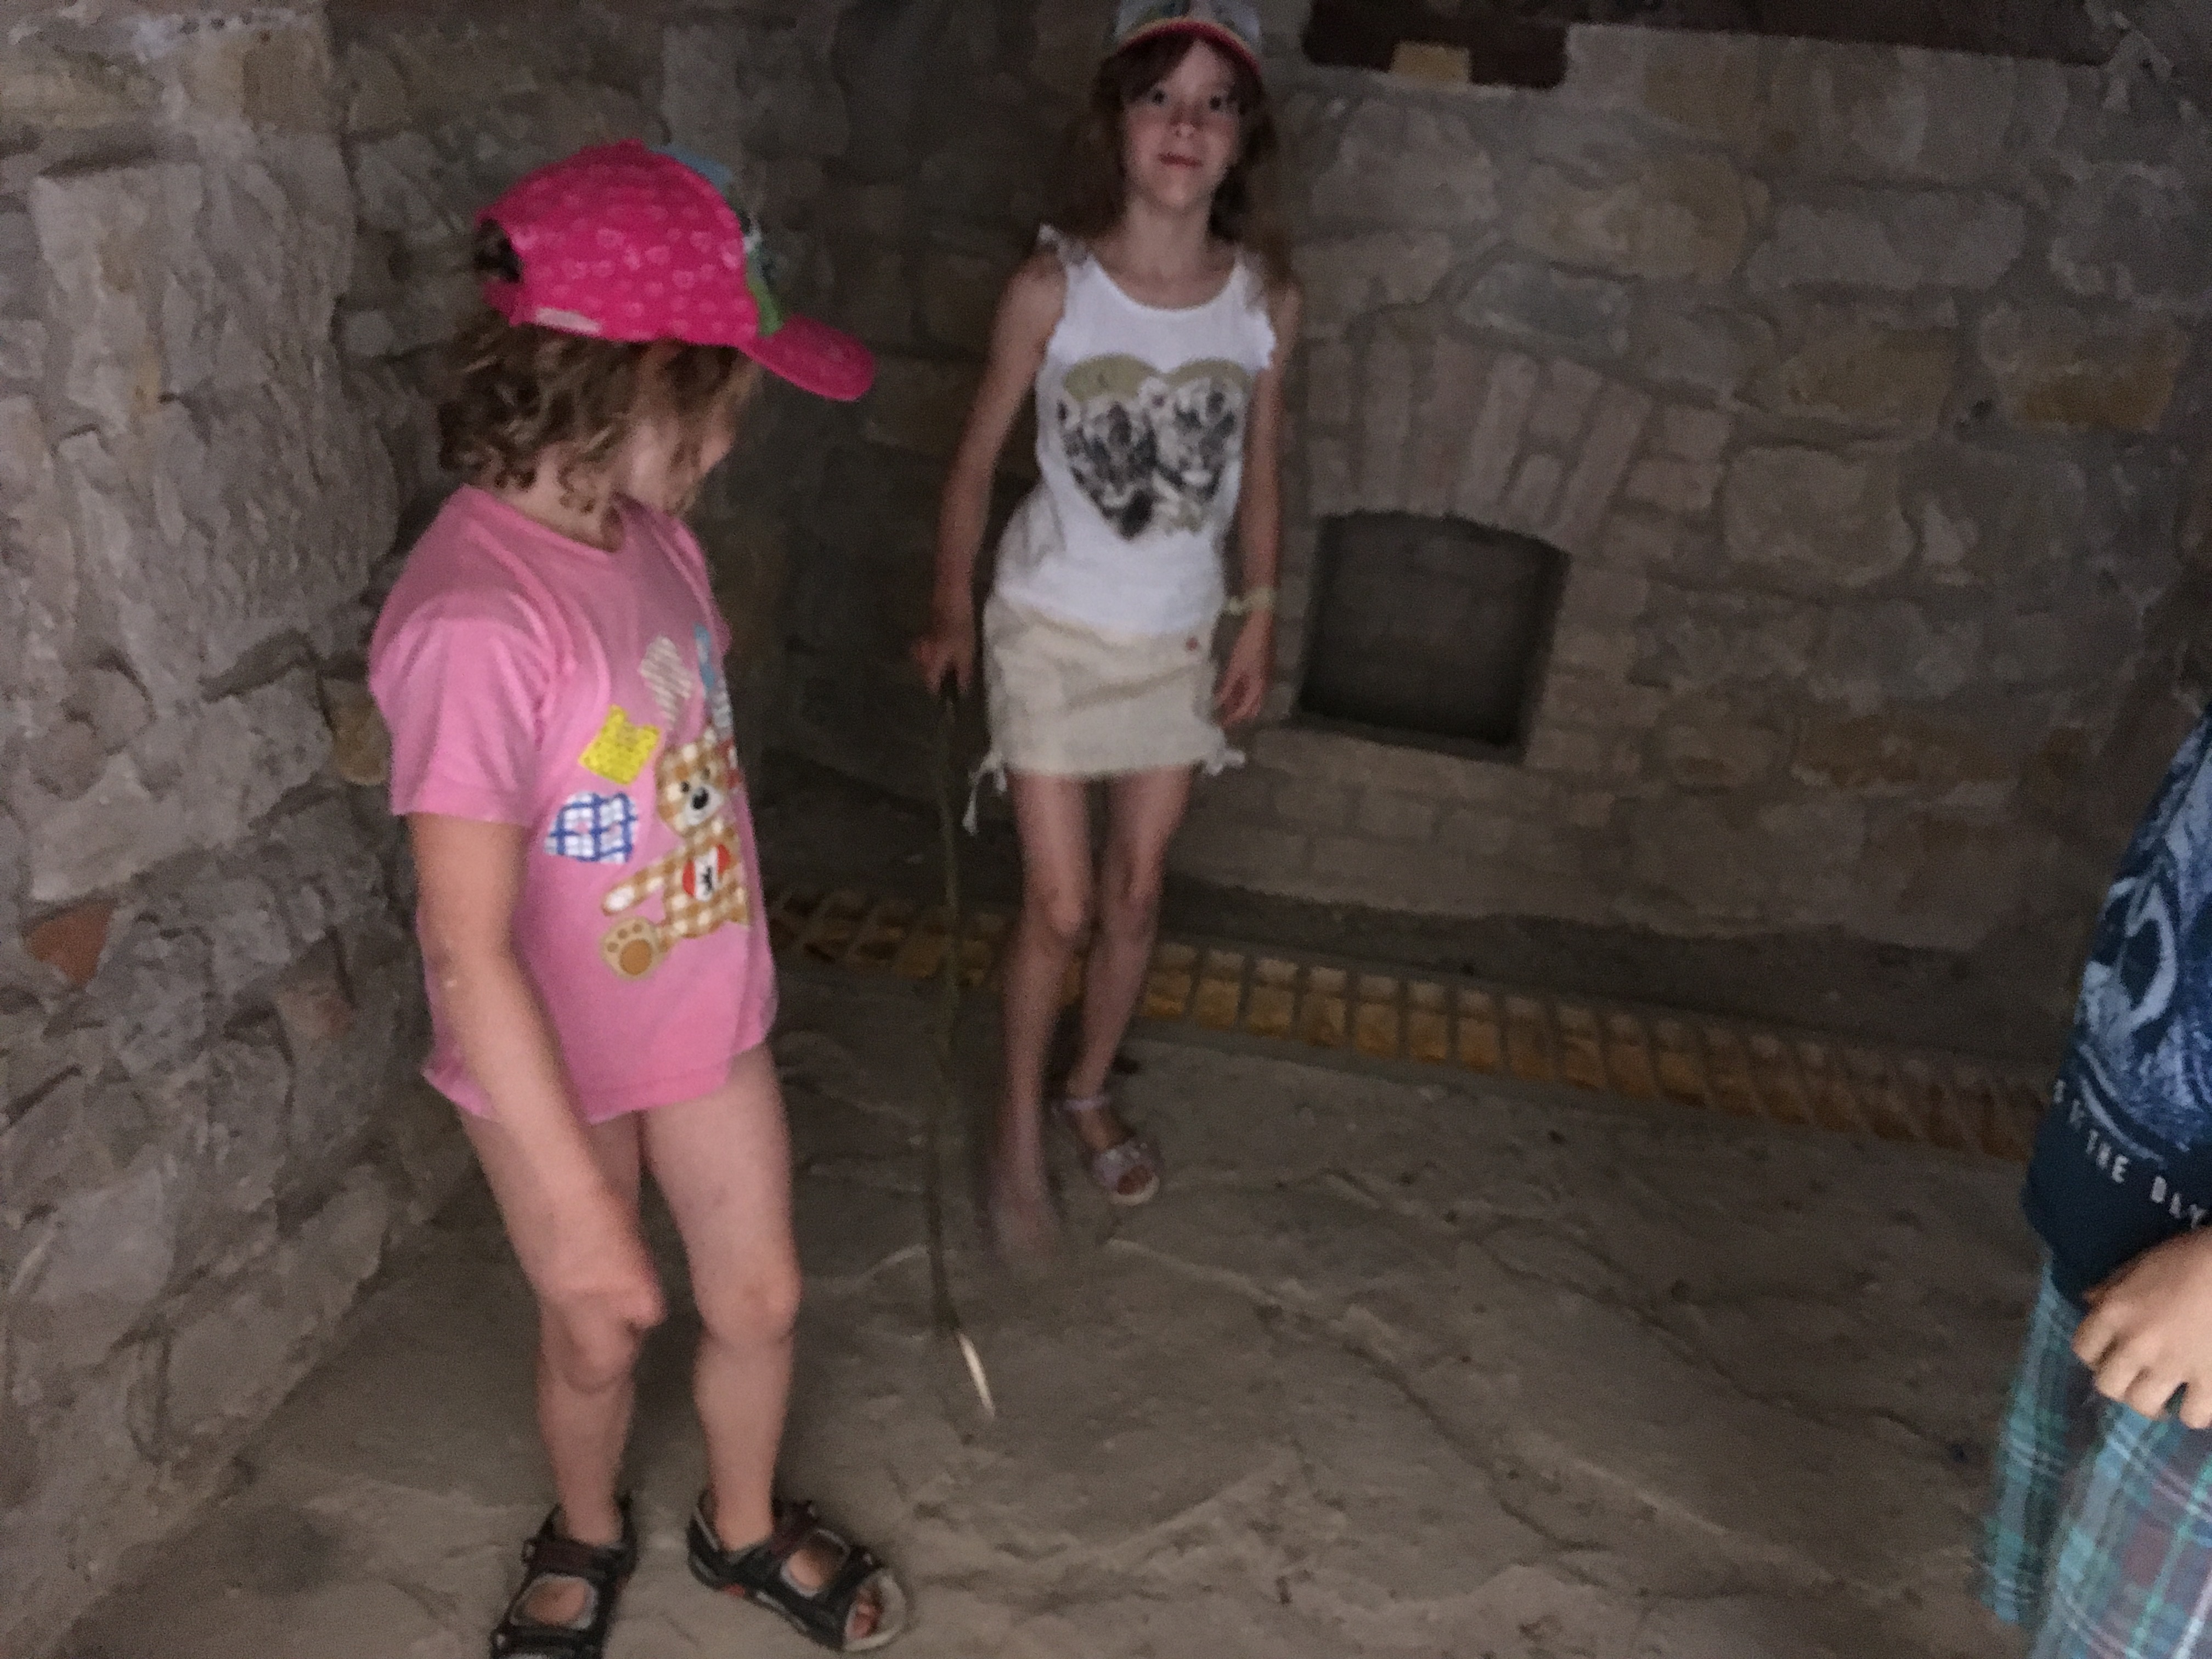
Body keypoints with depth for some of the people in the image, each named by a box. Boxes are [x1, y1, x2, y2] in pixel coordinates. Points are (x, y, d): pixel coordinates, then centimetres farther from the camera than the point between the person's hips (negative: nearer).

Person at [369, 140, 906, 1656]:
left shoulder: (644, 528, -7)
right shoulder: (475, 622, -31)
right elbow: (469, 953, -29)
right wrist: (582, 1204, -26)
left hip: (710, 1014, 6)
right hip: (553, 1064, -6)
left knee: (759, 1300, 19)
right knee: (598, 1337, 18)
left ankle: (745, 1527, 49)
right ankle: (589, 1535, 51)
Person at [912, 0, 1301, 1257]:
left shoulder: (1267, 299, -7)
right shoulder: (1053, 287, -15)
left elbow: (1259, 476, 5)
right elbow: (979, 459, -4)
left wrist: (1261, 627, 7)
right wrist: (953, 613, 0)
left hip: (1179, 640, 3)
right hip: (1052, 631, -3)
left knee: (1137, 890, 15)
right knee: (1061, 906, 2)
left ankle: (1092, 1090, 39)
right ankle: (1023, 1128, 25)